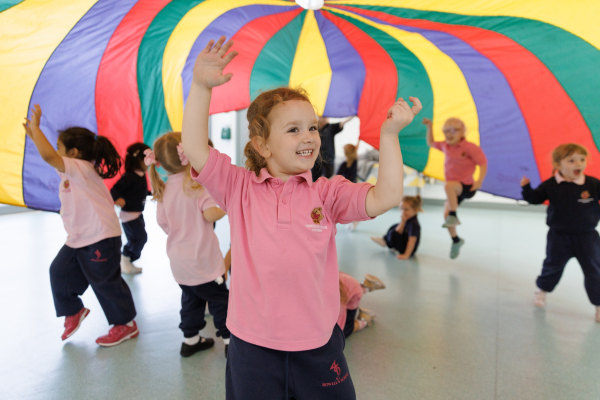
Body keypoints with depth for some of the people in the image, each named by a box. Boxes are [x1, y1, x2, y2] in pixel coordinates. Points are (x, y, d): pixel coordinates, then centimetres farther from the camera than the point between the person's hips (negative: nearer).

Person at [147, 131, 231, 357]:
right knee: (219, 298, 7)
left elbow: (163, 223, 7)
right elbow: (210, 213, -27)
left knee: (190, 298, 20)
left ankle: (190, 339, 31)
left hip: (178, 260, 6)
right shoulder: (197, 185, -18)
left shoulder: (163, 190, 2)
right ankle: (231, 340, 16)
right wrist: (225, 209, -7)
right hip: (201, 258, -6)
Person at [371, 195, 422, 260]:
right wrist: (403, 221, -23)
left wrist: (406, 255, -32)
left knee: (393, 233, -25)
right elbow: (399, 232, -9)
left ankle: (386, 243, 5)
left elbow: (412, 241, -31)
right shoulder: (408, 218, -4)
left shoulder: (414, 224, -29)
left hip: (409, 250, -9)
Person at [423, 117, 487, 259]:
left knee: (448, 185, -39)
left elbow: (483, 163, -14)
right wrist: (429, 127, 13)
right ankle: (456, 240, 22)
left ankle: (453, 216, -27)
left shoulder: (469, 147, -13)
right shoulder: (445, 146, 8)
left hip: (467, 186, -7)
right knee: (446, 214, 0)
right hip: (455, 189, 7)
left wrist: (479, 181, -29)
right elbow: (430, 143, 26)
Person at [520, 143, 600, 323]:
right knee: (553, 266, 14)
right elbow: (535, 198, -2)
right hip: (559, 236, 0)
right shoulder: (550, 185, -8)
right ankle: (542, 290, 38)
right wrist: (526, 188, -19)